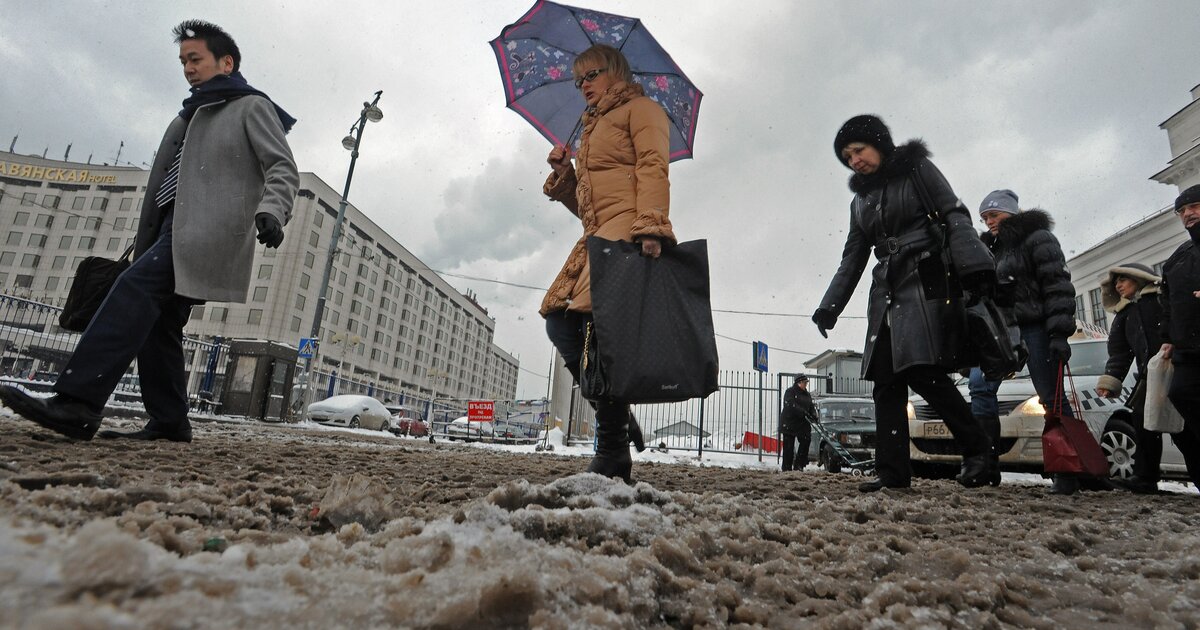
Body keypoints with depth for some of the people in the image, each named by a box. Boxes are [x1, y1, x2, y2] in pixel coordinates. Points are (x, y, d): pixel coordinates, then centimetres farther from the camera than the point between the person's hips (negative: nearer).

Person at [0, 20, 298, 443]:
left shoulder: (252, 107, 9)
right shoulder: (192, 116, 33)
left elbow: (283, 169, -6)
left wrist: (271, 210, -26)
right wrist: (145, 240, 24)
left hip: (208, 228, -9)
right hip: (172, 227, 9)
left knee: (135, 289, -23)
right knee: (155, 318, 1)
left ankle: (78, 403, -27)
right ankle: (169, 421, 2)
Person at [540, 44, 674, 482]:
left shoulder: (640, 108, 12)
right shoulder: (593, 128, 34)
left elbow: (653, 168, -7)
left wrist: (651, 227, -22)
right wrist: (561, 173, 13)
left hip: (628, 228, -8)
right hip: (597, 234, 8)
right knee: (559, 318, -5)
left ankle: (613, 453, -15)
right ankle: (616, 417, 2)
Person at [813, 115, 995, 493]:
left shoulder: (918, 170, 7)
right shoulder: (861, 200, 21)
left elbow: (955, 217, -5)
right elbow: (852, 260, 20)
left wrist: (973, 266, -21)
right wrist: (830, 307, 14)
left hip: (927, 282, -5)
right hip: (886, 291, 6)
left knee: (924, 371, -17)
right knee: (885, 379, -3)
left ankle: (976, 450, 4)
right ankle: (893, 470, -1)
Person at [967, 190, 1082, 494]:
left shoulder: (1037, 238, 0)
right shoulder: (990, 247, 22)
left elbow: (1058, 285, -10)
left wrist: (1059, 333, -19)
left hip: (1035, 324, -6)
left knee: (1052, 397, -2)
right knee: (980, 384, -12)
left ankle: (1067, 473, 8)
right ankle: (986, 465, -12)